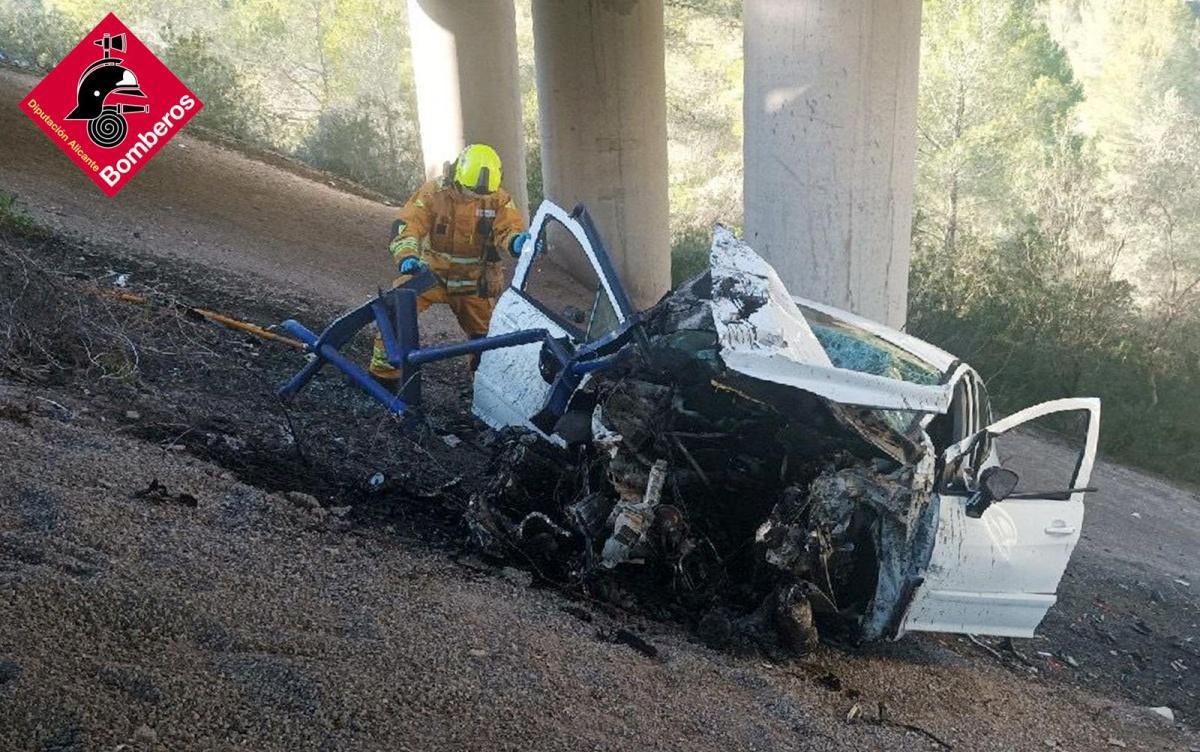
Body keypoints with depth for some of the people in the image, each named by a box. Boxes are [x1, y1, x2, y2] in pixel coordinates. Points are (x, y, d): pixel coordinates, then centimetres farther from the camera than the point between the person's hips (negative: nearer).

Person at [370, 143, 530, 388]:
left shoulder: (498, 199, -11)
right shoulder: (433, 193, -17)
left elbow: (508, 228, -22)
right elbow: (407, 225, -24)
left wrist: (517, 241, -48)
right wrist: (407, 256, -44)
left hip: (472, 282, 2)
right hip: (430, 273, -2)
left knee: (488, 335, 8)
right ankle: (383, 374, -6)